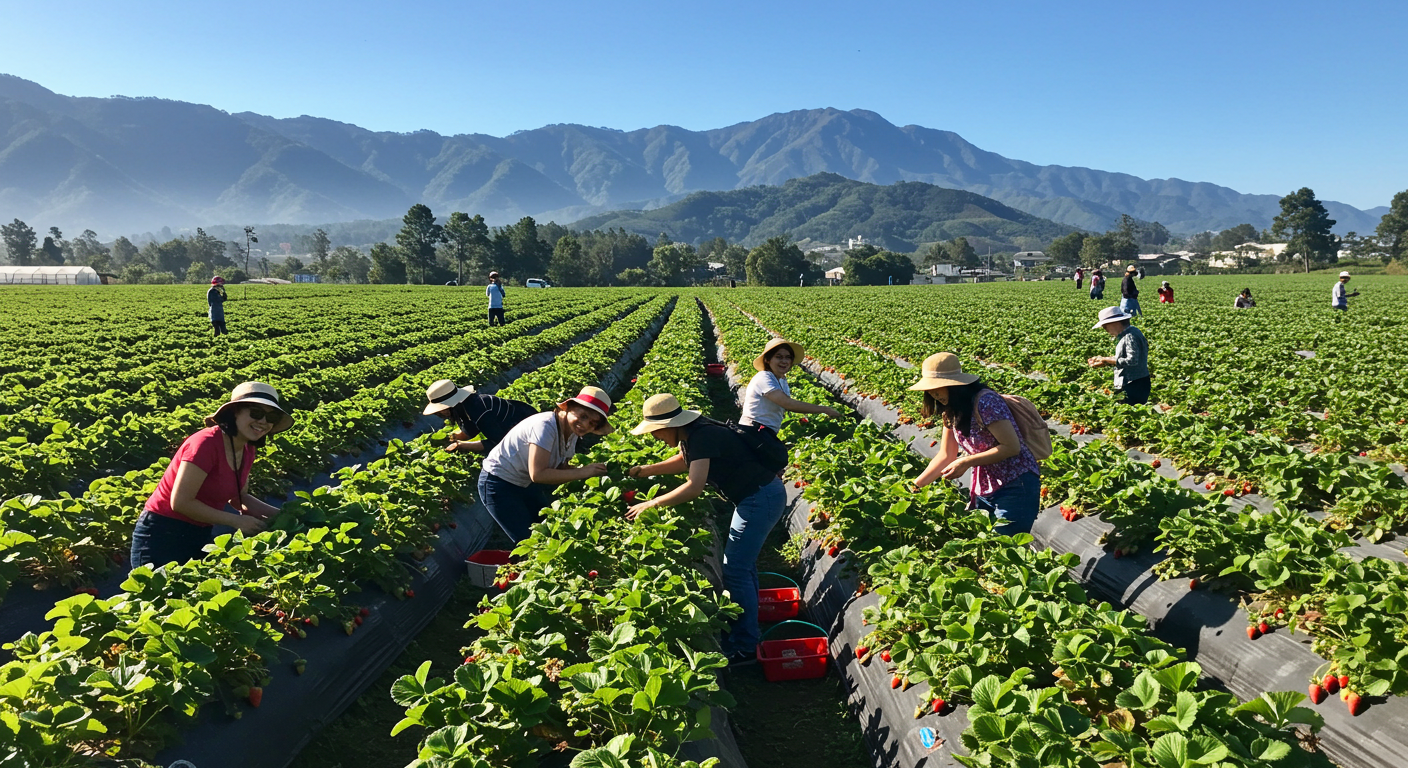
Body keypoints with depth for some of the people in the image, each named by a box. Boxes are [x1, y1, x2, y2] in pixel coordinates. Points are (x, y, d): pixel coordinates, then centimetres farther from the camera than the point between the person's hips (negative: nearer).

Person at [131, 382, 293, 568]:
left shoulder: (247, 451, 1)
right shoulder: (207, 443, -23)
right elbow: (181, 502, -24)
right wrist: (236, 521, -19)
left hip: (199, 536, 8)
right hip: (162, 536, -8)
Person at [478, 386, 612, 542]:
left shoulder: (572, 433, -3)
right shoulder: (546, 426, -29)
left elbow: (561, 469, -4)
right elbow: (537, 474, -34)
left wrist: (592, 470, -20)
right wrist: (582, 472, -31)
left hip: (526, 484, 8)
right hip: (498, 483, -8)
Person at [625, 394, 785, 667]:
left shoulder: (702, 437, -24)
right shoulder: (691, 434, 6)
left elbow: (694, 486, -32)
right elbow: (684, 461, 27)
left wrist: (650, 504, -25)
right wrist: (648, 469, 15)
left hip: (762, 498, -10)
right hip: (756, 496, 10)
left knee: (735, 570, -6)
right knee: (743, 561, 21)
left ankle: (744, 646, 3)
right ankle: (748, 621, 37)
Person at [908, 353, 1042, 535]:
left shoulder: (985, 402, -21)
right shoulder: (951, 411, 4)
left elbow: (1012, 446, -22)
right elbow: (946, 456, 9)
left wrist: (966, 462, -23)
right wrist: (915, 486, 2)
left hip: (1016, 488, -8)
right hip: (983, 491, 8)